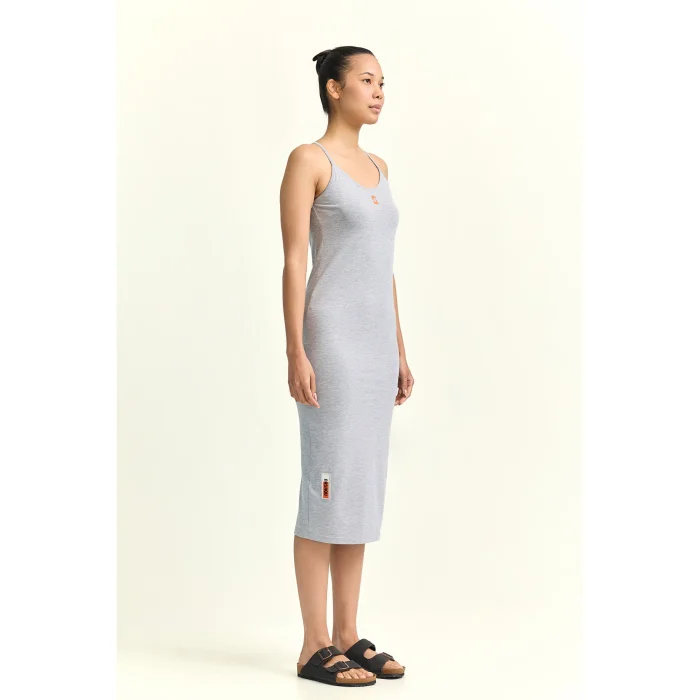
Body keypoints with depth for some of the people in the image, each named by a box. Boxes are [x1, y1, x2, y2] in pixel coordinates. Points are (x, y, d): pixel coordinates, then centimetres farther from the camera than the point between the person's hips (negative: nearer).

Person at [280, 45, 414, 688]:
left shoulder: (377, 167, 17)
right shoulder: (308, 160, -6)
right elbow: (293, 263, -12)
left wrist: (400, 352, 16)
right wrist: (296, 353, -17)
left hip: (375, 342, 8)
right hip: (331, 338, -8)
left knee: (361, 490, 9)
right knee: (328, 489, -6)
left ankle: (348, 636, 17)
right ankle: (316, 647, 2)